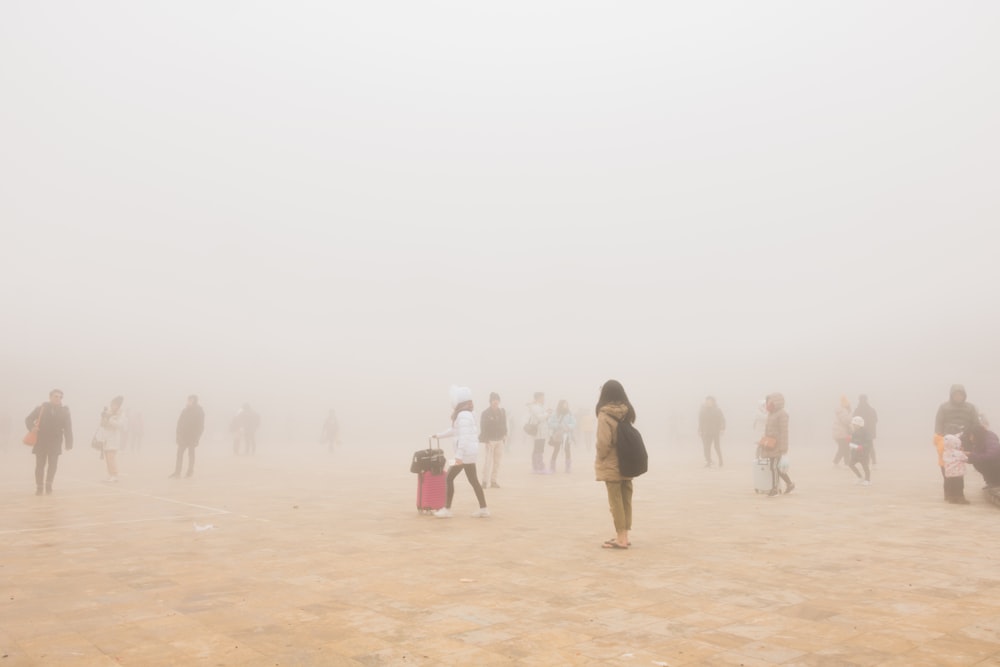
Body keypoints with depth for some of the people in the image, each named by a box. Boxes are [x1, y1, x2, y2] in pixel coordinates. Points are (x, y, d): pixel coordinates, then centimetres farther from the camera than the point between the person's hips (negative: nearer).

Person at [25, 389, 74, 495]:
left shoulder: (64, 411, 3)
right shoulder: (41, 408, 2)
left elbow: (68, 428, 1)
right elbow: (28, 419, 7)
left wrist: (69, 443, -5)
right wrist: (32, 427, -16)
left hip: (55, 442, 0)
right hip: (41, 441, 0)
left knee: (53, 464, -2)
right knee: (40, 464, 1)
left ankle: (48, 484, 15)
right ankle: (39, 487, 11)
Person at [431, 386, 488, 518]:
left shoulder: (463, 415, -18)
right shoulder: (468, 414, 15)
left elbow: (464, 437, -25)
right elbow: (455, 430, 28)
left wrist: (459, 455, -26)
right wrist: (439, 435, 34)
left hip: (465, 452, -10)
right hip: (470, 452, 10)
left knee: (449, 478, -2)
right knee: (473, 480, 12)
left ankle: (447, 509, 3)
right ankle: (483, 508, 14)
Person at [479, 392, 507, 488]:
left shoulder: (502, 412, 7)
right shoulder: (485, 413, -9)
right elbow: (483, 428, -11)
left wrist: (504, 435, 4)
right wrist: (485, 440, -18)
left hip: (499, 440, 5)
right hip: (489, 440, -5)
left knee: (497, 461, 8)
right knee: (488, 461, -9)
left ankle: (493, 481, 16)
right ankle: (485, 481, -2)